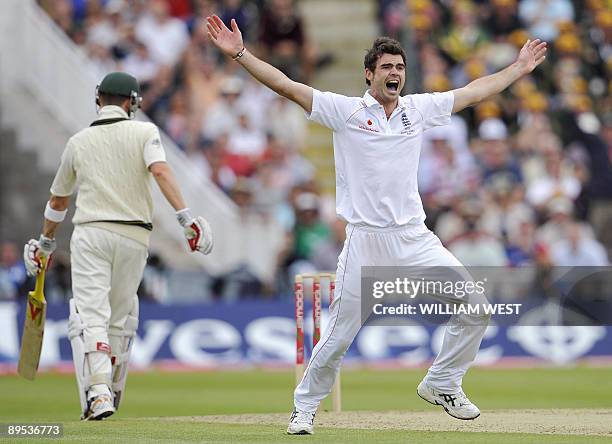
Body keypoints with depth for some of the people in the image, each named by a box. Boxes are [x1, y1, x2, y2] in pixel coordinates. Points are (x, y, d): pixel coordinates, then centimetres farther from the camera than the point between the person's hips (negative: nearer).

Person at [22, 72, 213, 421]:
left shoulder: (78, 141, 11)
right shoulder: (145, 132, 4)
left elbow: (59, 199, 22)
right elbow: (161, 172, -15)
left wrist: (46, 243, 36)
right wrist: (186, 218, -20)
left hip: (89, 235, 0)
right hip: (134, 236, 1)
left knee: (90, 316, -9)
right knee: (121, 319, 15)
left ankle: (98, 391, -27)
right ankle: (113, 392, 22)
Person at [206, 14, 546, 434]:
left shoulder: (418, 109, 10)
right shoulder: (345, 111, -1)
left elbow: (475, 92, 20)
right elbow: (287, 86, -6)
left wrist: (519, 68, 24)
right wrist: (240, 54, -13)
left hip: (414, 238, 4)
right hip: (365, 242, -4)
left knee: (474, 309, -3)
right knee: (339, 335, -2)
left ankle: (442, 384, 16)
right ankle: (305, 407, 18)